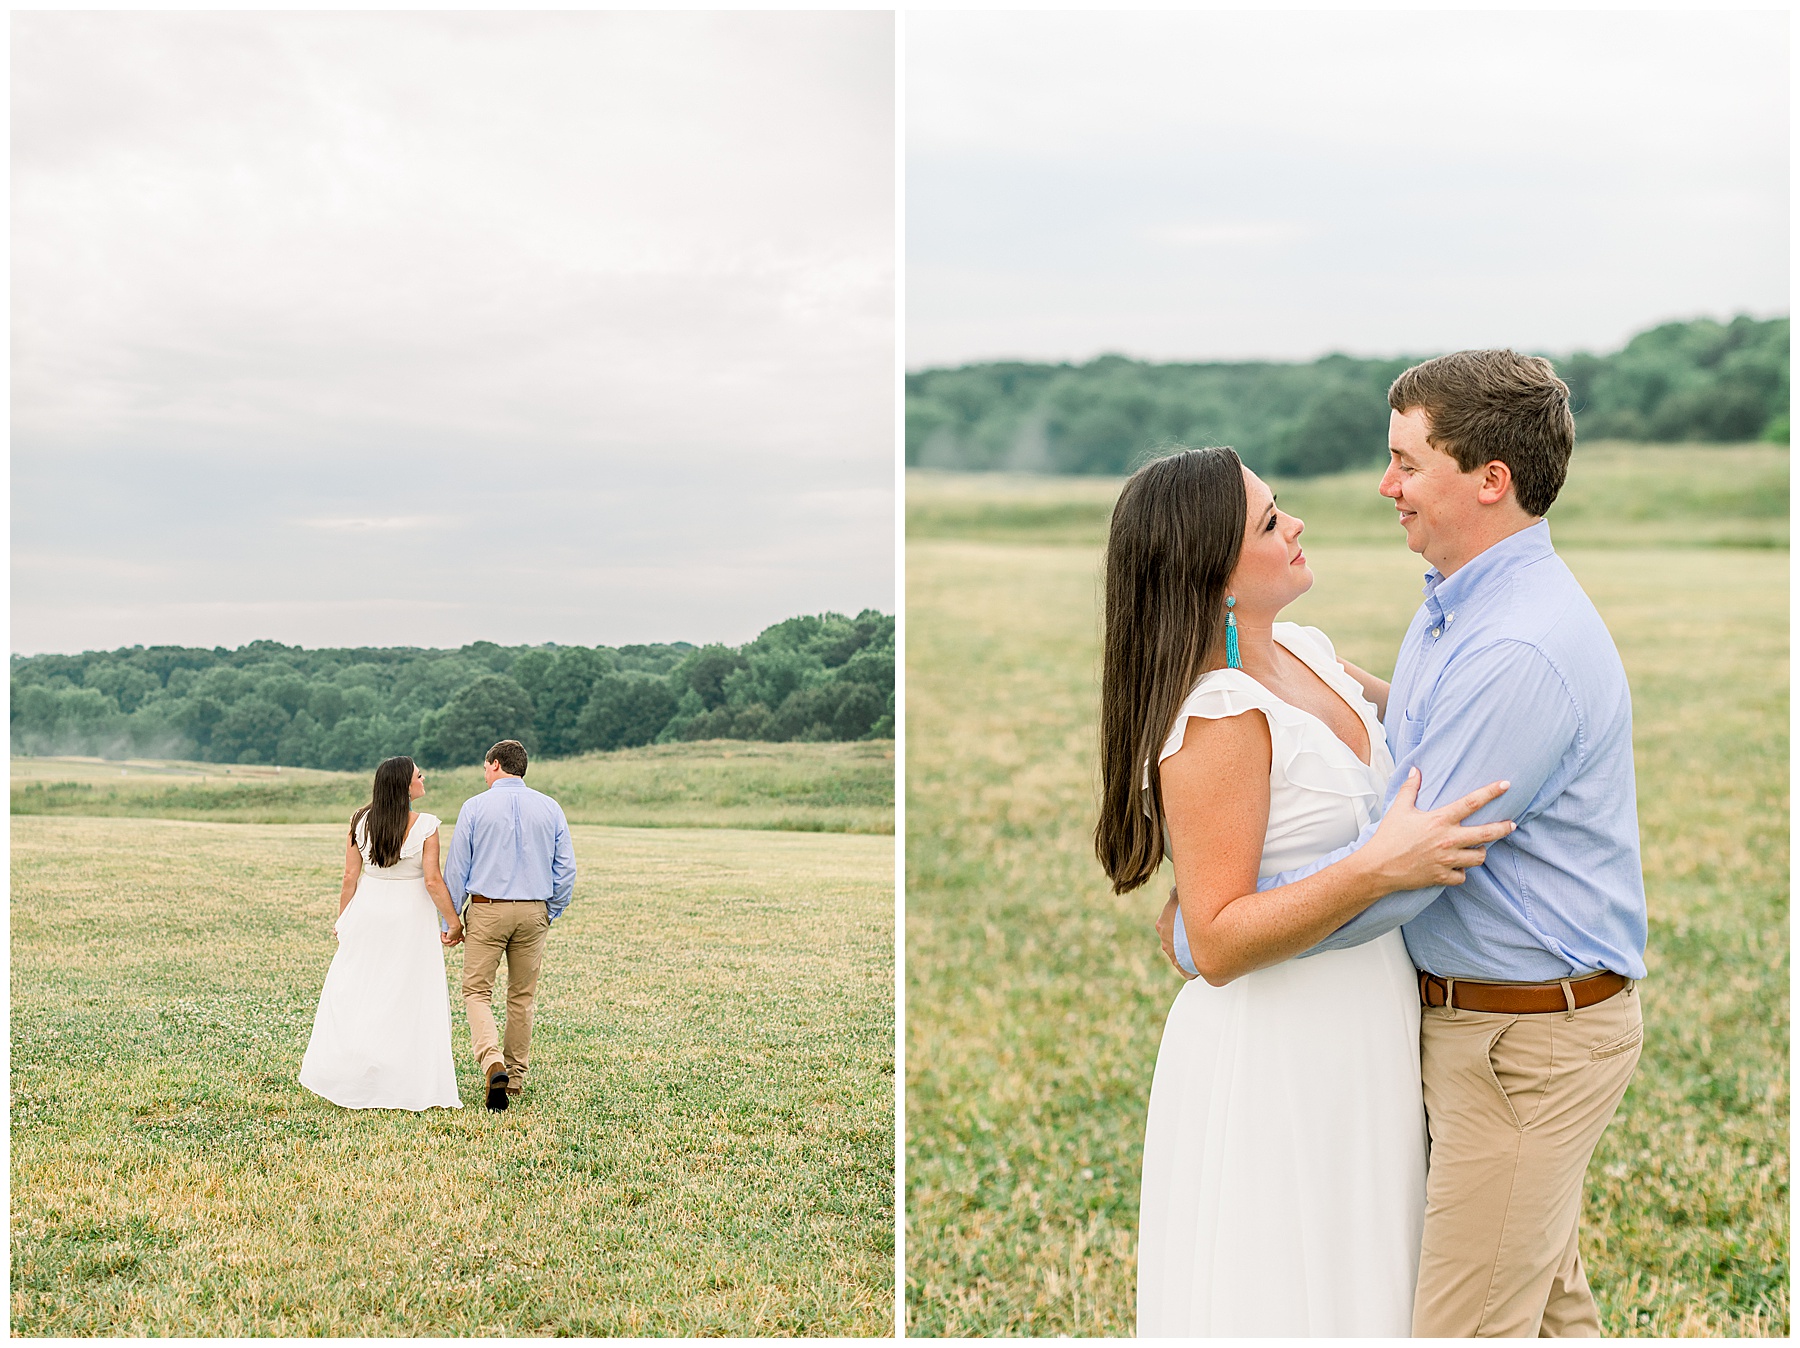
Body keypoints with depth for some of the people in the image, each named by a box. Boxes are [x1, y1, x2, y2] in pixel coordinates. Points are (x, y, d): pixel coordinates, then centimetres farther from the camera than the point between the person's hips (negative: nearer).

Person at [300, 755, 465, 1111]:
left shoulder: (361, 821, -3)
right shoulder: (425, 825, -12)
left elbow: (350, 876, 1)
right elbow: (432, 881, -14)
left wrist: (343, 920, 12)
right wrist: (453, 922, -5)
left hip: (367, 912, 3)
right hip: (411, 917, -3)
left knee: (354, 989, 12)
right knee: (412, 998, 4)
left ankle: (346, 1078, 14)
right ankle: (414, 1082, 7)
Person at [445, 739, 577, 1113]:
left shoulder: (475, 807, -4)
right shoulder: (550, 808, 3)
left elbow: (457, 869, -2)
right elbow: (566, 869, 4)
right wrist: (550, 913, 16)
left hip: (486, 910, -3)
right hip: (533, 912, 3)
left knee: (477, 992, 1)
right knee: (522, 997, 13)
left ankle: (493, 1064, -21)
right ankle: (515, 1078, 19)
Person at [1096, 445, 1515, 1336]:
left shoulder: (1306, 649, 3)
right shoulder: (1215, 720, -23)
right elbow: (1217, 945, -24)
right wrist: (1380, 869, -31)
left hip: (1357, 1030, 9)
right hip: (1273, 1052, -9)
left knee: (1354, 1282, 19)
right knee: (1271, 1299, 3)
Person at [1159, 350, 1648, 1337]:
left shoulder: (1520, 652, -27)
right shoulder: (1450, 605, 7)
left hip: (1526, 1040, -10)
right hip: (1466, 1012, 10)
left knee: (1467, 1322, -2)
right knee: (1547, 1305, 21)